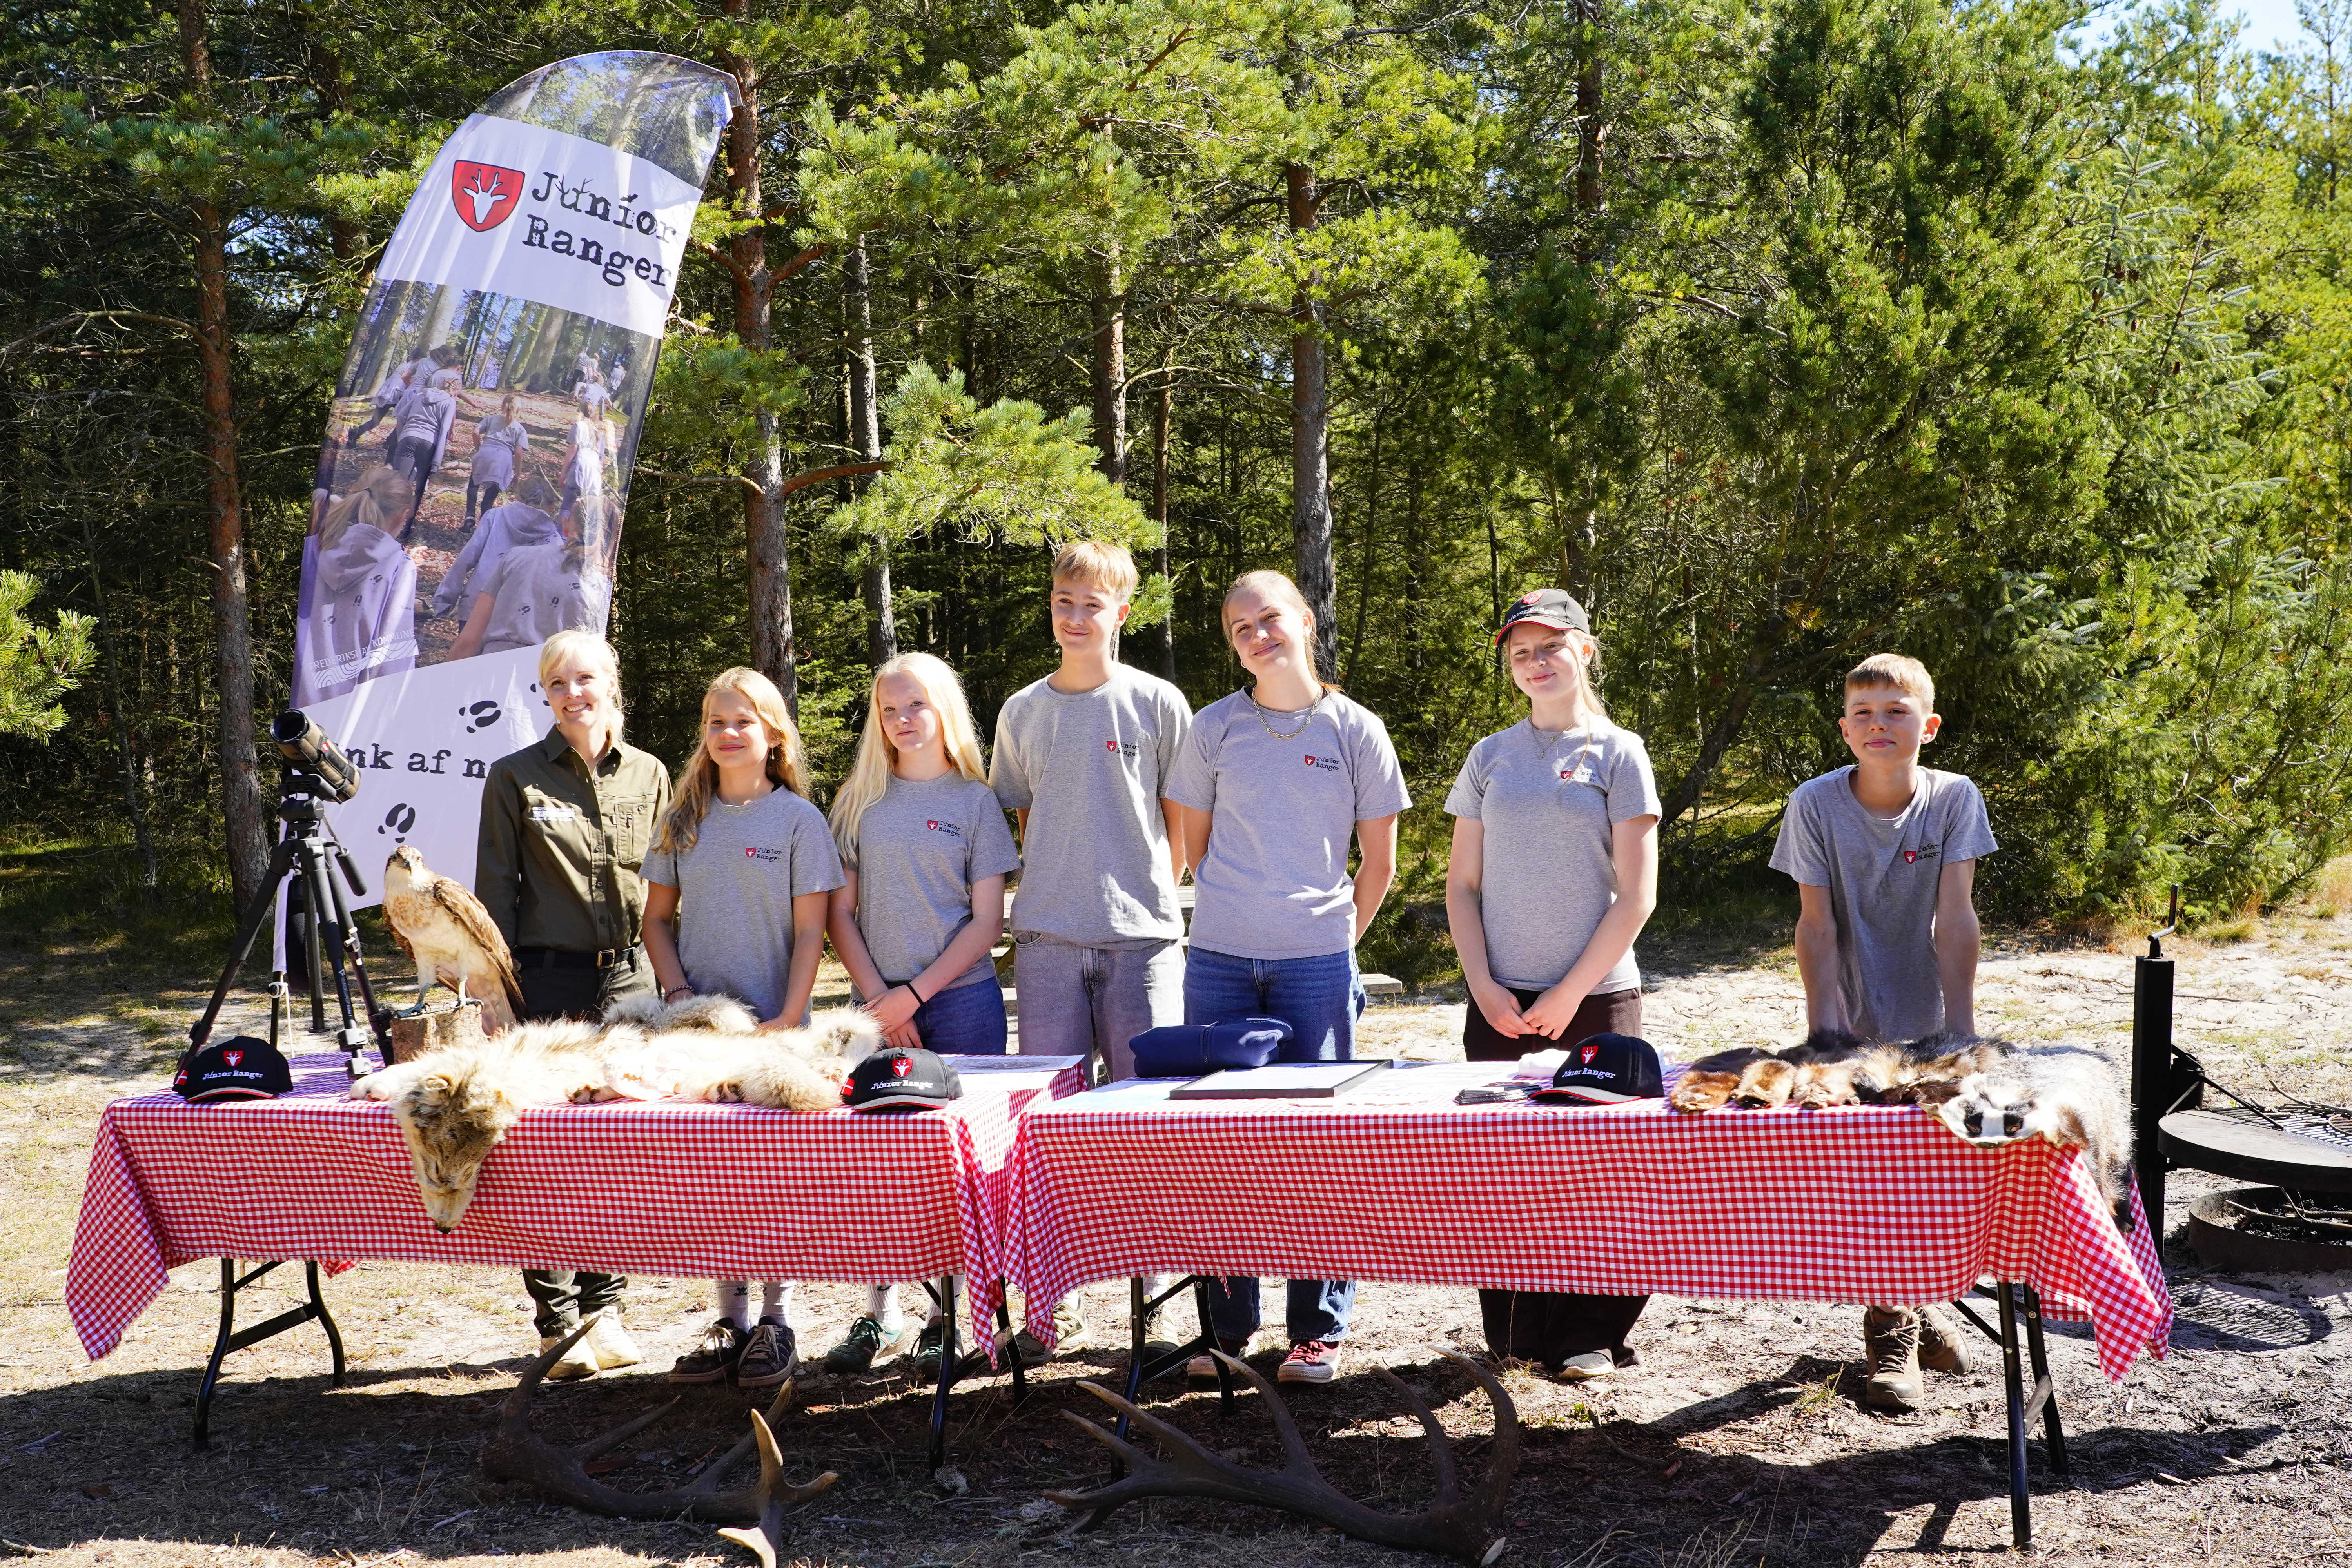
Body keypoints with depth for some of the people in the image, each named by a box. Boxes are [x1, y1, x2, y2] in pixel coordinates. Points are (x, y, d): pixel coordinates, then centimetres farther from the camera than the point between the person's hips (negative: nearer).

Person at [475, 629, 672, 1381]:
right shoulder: (515, 778, 1)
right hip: (546, 979, -2)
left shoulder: (649, 776, 9)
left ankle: (603, 1310, 17)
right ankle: (558, 1324, 7)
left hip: (627, 977, 3)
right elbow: (495, 891, 1)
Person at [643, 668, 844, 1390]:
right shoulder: (685, 819, 10)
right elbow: (658, 919, 13)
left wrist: (789, 1018, -12)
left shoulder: (798, 818, -1)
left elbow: (810, 930, -4)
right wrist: (676, 993, -2)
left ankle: (776, 1319, 12)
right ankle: (729, 1317, 17)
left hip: (772, 1025, -4)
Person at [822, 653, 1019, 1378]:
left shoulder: (975, 801, 3)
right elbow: (841, 914, 7)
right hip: (879, 1004, 2)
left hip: (962, 1000, -2)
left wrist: (914, 994, -8)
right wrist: (881, 1001, -4)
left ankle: (948, 1316, 8)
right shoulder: (859, 802, 9)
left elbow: (986, 922, -1)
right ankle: (879, 1311, 14)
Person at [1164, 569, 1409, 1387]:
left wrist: (1331, 935, 9)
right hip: (1220, 962, 1)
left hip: (1317, 965, -1)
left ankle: (1319, 1329, 13)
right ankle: (1226, 1327, 16)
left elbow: (1379, 864, 8)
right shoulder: (1214, 729, 4)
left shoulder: (1355, 730, 1)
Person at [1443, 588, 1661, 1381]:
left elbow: (1636, 897, -3)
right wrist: (1485, 986, -2)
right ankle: (1517, 1334, 15)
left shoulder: (1618, 753, 1)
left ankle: (1590, 1335, 12)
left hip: (1595, 998, -3)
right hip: (1501, 1003, 3)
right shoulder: (1491, 757, 10)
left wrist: (1568, 995, -8)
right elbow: (1463, 884, 11)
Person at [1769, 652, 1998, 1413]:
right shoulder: (1816, 804, -11)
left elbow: (1954, 919, -12)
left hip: (1928, 1024, 2)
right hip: (1857, 1027, -1)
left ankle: (1921, 1303, 34)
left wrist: (1961, 1022, -16)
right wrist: (1826, 1023, -17)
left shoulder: (1955, 799, -9)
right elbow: (1817, 926, -11)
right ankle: (1892, 1338, 9)